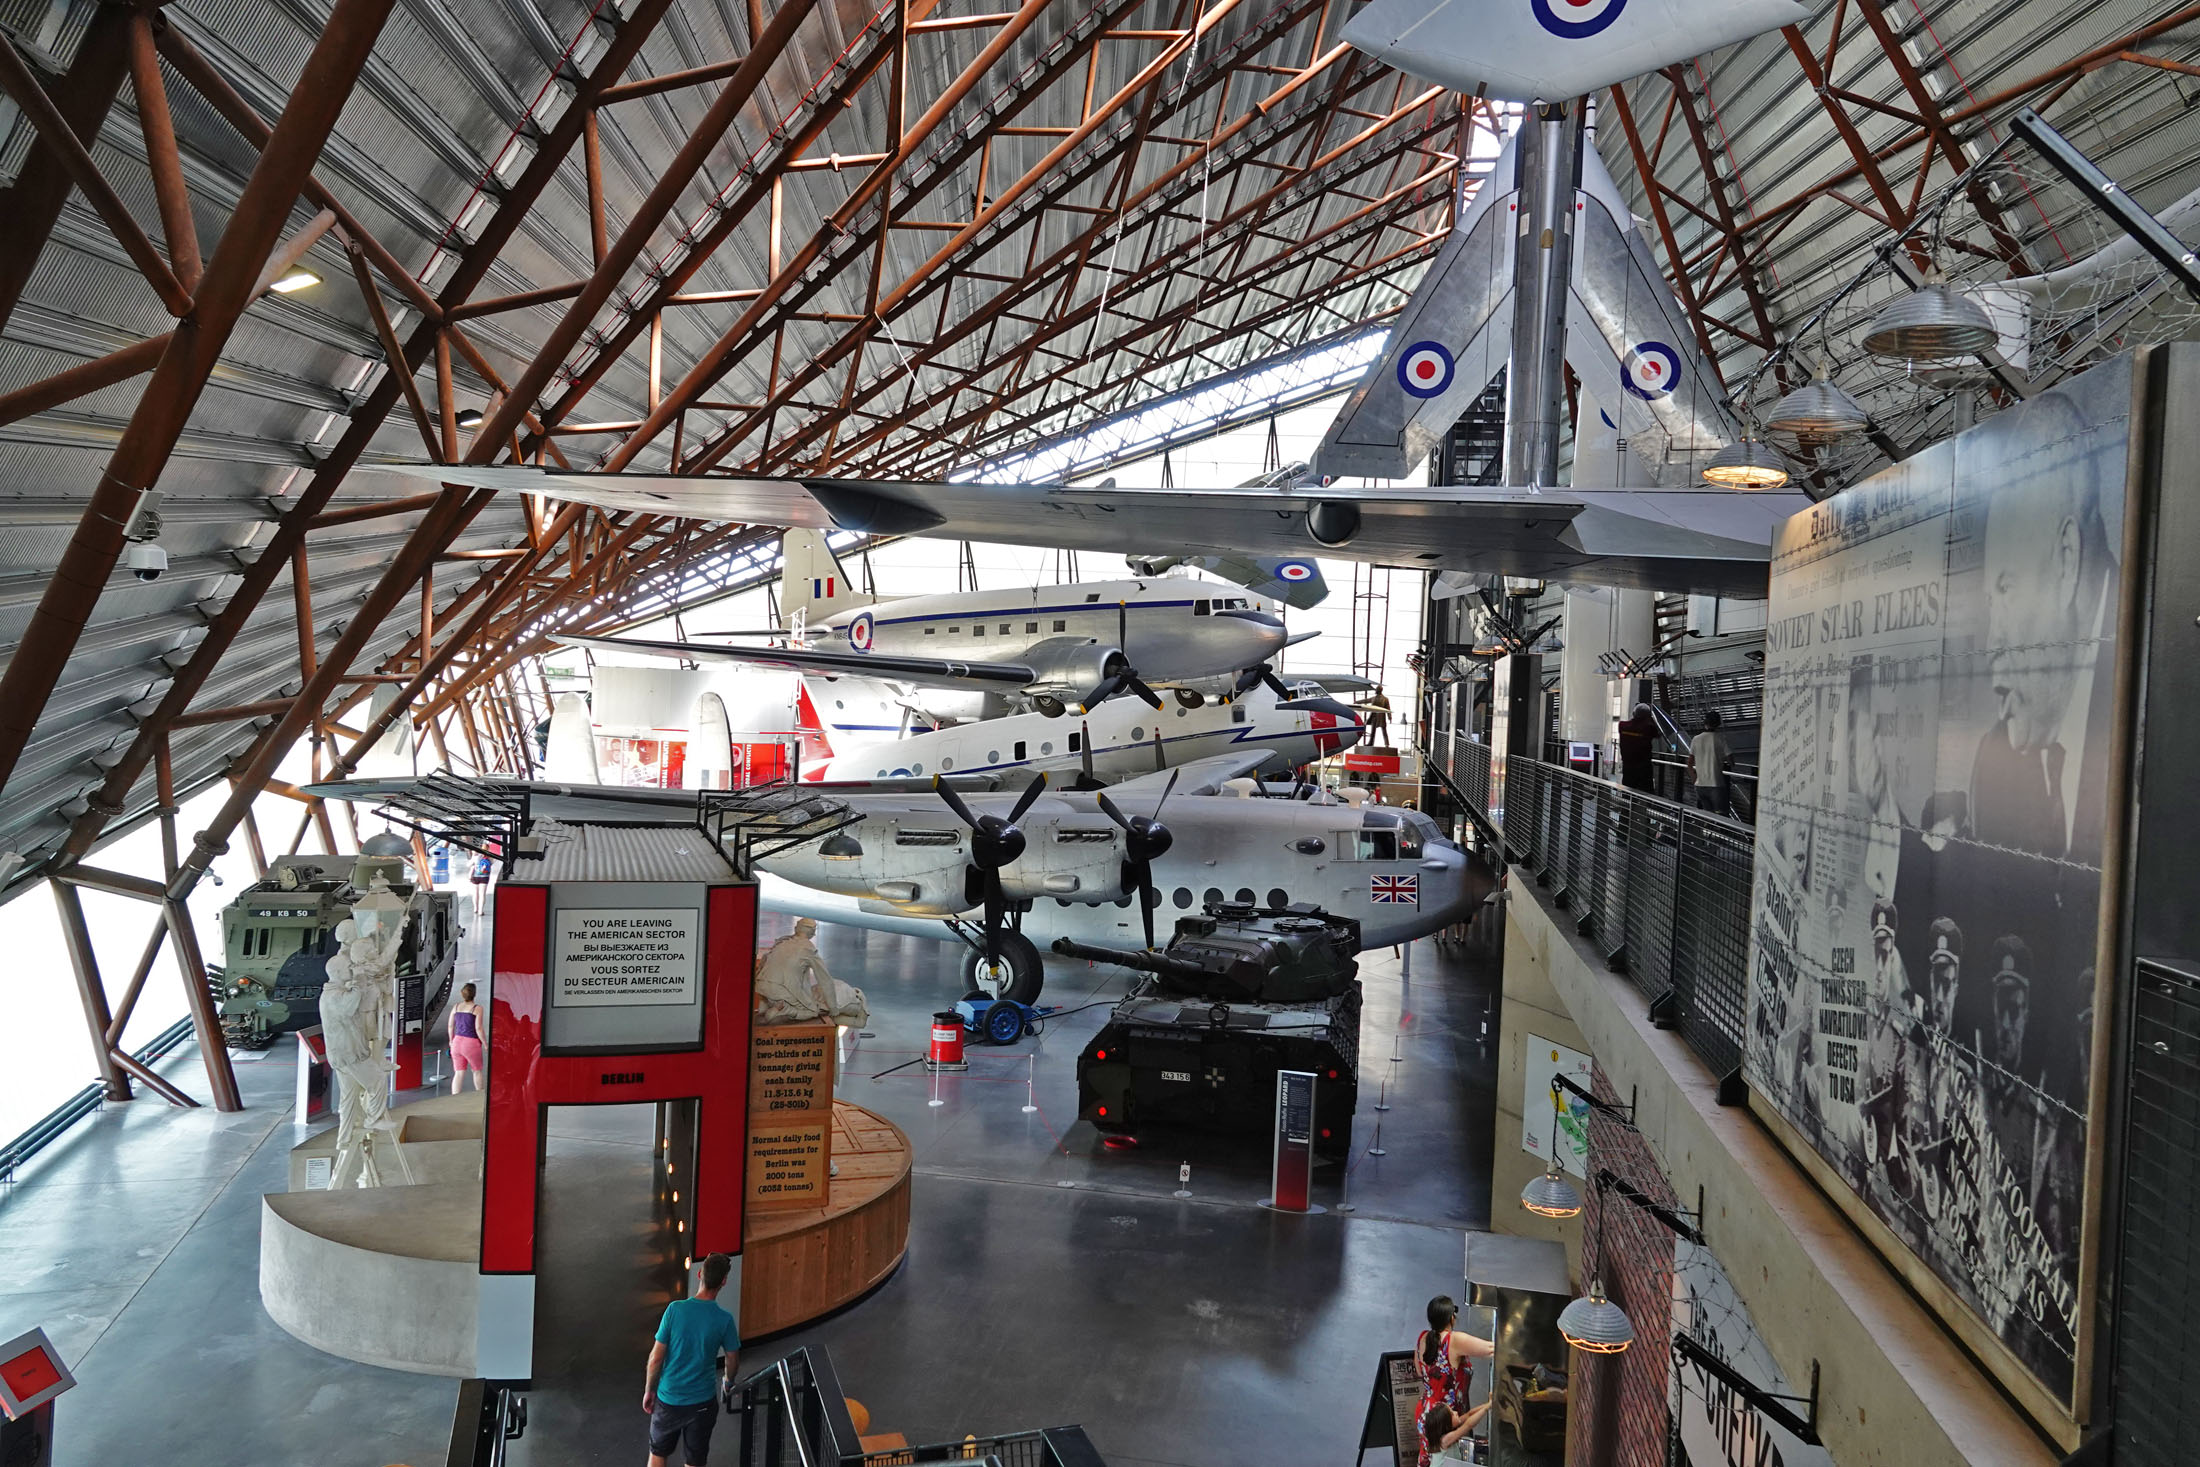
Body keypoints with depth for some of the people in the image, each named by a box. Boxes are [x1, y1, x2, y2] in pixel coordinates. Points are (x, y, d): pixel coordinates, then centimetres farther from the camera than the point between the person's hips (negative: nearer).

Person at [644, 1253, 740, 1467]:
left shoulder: (675, 1309, -17)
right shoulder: (724, 1319, -16)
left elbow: (656, 1357, -11)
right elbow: (733, 1362, -1)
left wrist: (649, 1390, 5)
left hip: (668, 1399, 1)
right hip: (702, 1401, -1)